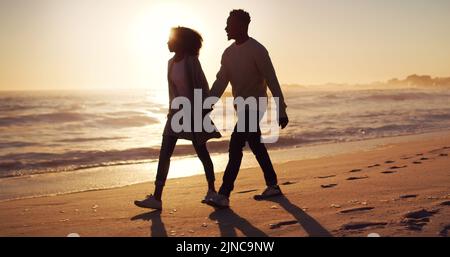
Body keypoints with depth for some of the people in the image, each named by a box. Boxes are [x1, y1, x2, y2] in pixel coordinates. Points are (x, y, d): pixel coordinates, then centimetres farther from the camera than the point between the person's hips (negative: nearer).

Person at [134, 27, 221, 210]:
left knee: (201, 152, 6)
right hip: (176, 112, 7)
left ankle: (211, 190, 25)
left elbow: (203, 87, -11)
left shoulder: (191, 61, -11)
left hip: (194, 112, -7)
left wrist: (205, 112, -14)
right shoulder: (171, 63, 10)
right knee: (164, 153, -3)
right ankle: (157, 198, -4)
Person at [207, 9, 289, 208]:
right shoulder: (229, 53, 8)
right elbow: (220, 83, 8)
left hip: (254, 106, -8)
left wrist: (281, 112, -15)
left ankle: (224, 195, -15)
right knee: (256, 147, 14)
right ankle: (273, 186, 26)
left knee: (235, 148, -15)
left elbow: (272, 82, -15)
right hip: (241, 107, 8)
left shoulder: (257, 50, -15)